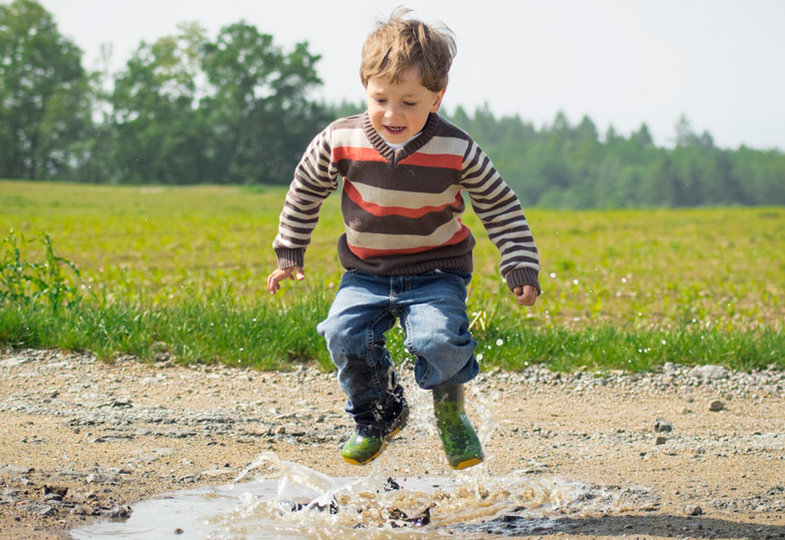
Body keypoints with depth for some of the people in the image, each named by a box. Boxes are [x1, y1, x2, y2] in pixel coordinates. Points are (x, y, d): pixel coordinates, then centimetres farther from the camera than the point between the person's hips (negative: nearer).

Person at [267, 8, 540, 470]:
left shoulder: (457, 151, -14)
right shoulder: (341, 141, -11)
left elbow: (501, 207, -2)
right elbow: (306, 190, 8)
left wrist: (522, 268, -5)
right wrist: (289, 253, 12)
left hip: (436, 273, -2)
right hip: (367, 274, 2)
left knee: (439, 338, -27)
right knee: (345, 333, -21)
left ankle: (451, 412, 7)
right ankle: (380, 415, 8)